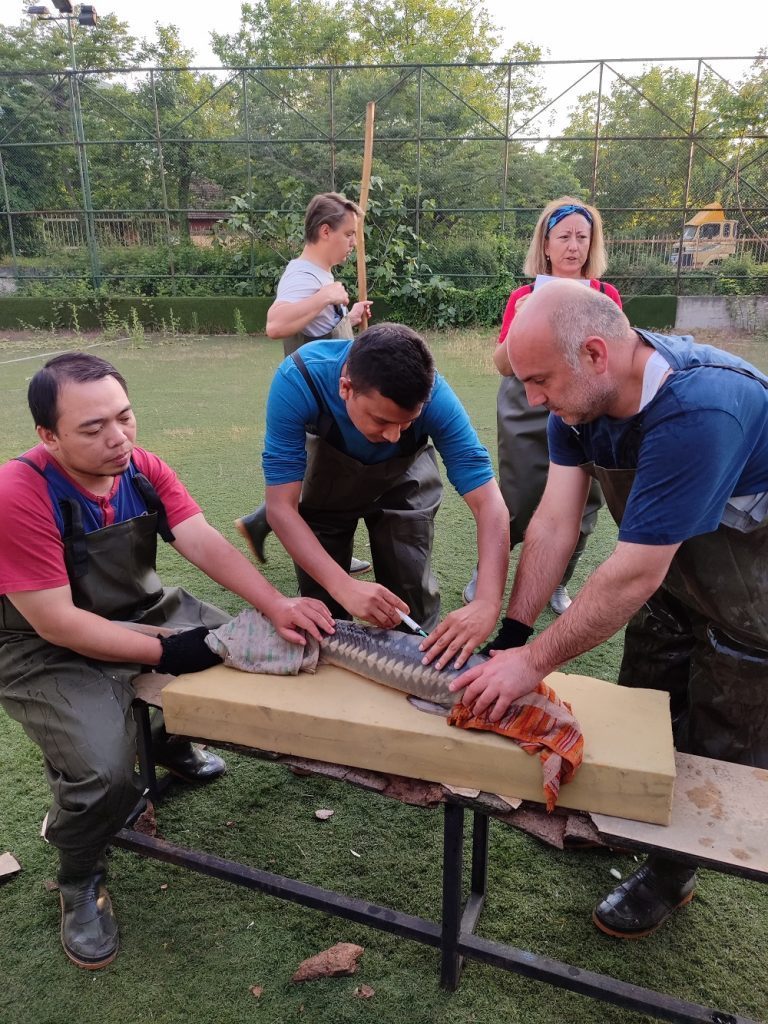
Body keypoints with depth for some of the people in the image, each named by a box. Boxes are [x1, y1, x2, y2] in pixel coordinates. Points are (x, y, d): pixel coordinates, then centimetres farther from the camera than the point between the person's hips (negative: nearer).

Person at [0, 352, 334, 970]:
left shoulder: (143, 469, -8)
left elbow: (206, 544, -19)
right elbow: (55, 623, -26)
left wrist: (275, 606, -34)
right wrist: (164, 653, -24)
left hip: (141, 612, 7)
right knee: (104, 775, -25)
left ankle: (170, 742, 33)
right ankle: (80, 883, 11)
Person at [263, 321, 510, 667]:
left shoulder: (434, 397, -37)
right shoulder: (297, 380, -39)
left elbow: (489, 503, -35)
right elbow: (281, 505, -36)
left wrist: (486, 604, -48)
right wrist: (343, 586, -48)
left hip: (402, 479, 0)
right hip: (326, 473, 0)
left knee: (410, 589, -8)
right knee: (320, 594, 2)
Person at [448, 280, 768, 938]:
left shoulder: (697, 411, -41)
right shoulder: (580, 401, -15)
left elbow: (635, 575, -37)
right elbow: (554, 521, -15)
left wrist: (534, 661, -30)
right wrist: (512, 633, -19)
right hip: (674, 574, 7)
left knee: (715, 750, 10)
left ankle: (672, 872, 33)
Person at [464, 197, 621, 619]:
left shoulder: (606, 296, 5)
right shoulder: (524, 297, 3)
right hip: (527, 415, -1)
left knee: (577, 505, 5)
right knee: (518, 501, 1)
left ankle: (558, 583, 26)